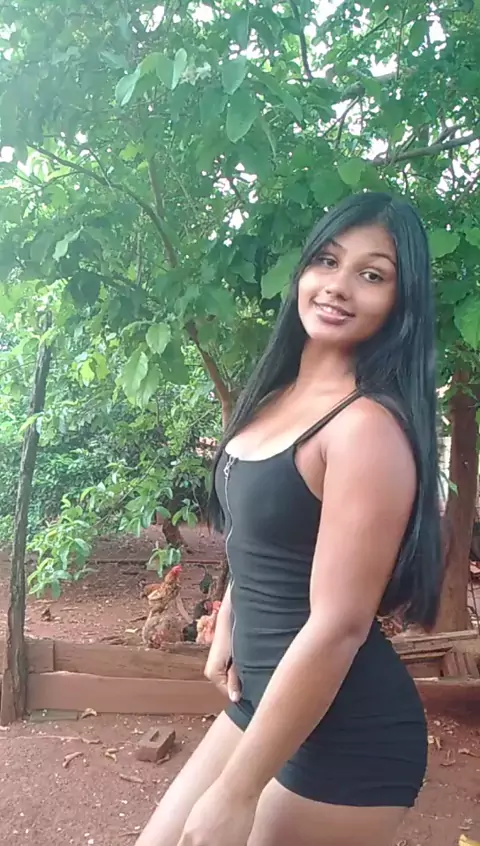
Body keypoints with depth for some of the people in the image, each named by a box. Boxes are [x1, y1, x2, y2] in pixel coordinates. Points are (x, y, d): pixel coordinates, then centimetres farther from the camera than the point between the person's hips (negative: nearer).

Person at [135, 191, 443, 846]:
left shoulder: (369, 424, -23)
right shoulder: (279, 396, 4)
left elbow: (338, 625, -25)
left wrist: (233, 793, -19)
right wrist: (227, 630, 7)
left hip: (347, 732, -8)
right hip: (260, 697, 8)